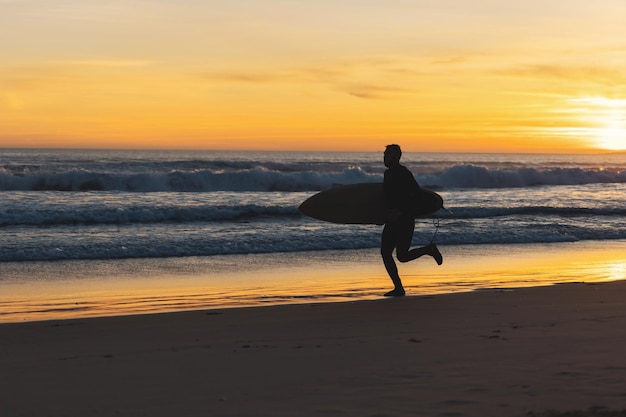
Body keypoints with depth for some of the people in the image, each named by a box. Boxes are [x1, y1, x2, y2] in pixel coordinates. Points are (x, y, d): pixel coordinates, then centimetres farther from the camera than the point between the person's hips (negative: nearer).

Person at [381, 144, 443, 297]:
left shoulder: (402, 172, -13)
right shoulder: (388, 173, 13)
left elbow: (416, 192, -22)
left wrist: (401, 211, -25)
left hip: (405, 220, -8)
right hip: (392, 220, 8)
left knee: (402, 256, -8)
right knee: (385, 252, 1)